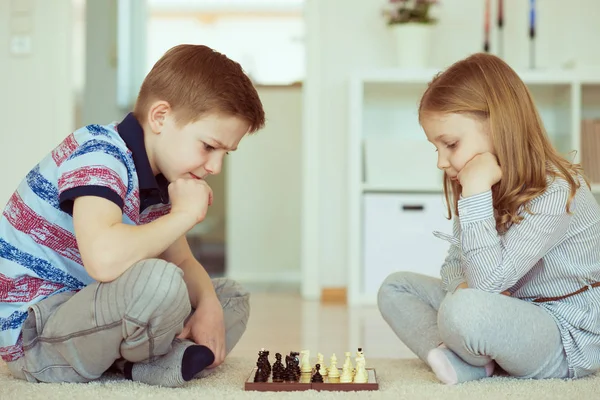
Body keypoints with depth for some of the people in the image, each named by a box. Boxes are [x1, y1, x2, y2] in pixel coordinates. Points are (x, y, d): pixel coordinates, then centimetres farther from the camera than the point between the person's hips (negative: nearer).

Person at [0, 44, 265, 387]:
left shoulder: (162, 178, 7)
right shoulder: (98, 155, -22)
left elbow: (183, 262, 14)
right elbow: (104, 259, -40)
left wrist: (208, 304, -8)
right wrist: (185, 214, -25)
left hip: (93, 310, 10)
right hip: (32, 330, -9)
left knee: (231, 298, 10)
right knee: (158, 281, -36)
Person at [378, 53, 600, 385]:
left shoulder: (555, 193, -24)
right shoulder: (470, 187, 4)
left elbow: (488, 280, -31)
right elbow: (454, 265, 9)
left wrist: (476, 191, -34)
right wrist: (462, 284, -16)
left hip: (568, 340, -9)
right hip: (511, 313, 9)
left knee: (464, 310, -37)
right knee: (395, 288, 3)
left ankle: (464, 357, -4)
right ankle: (464, 363, -18)